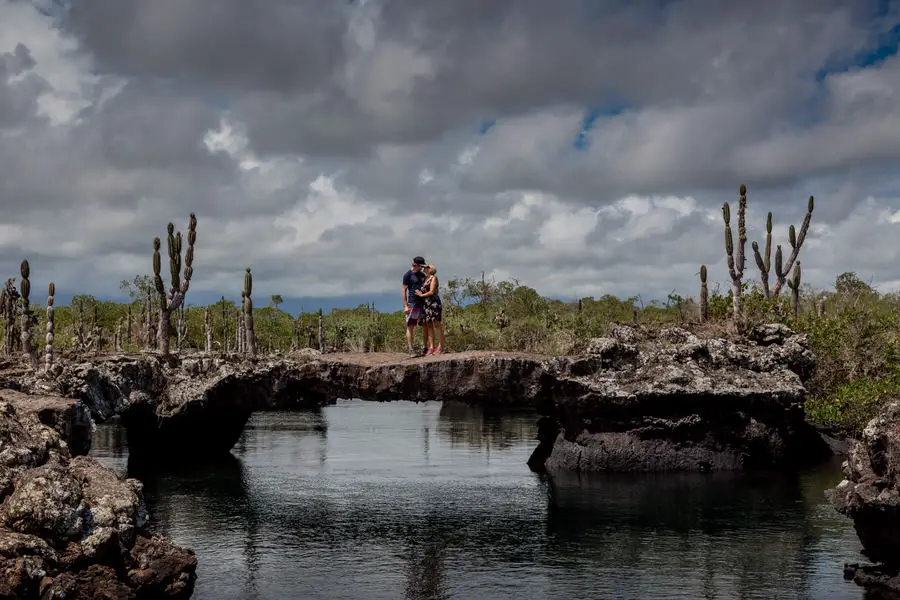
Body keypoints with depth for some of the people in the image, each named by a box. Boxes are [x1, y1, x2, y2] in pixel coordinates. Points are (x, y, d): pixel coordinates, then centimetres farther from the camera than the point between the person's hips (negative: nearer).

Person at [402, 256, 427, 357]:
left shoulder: (422, 275, 16)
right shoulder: (408, 275, -3)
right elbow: (404, 290, -5)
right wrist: (405, 305, -12)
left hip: (423, 303, 6)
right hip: (412, 304, -6)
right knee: (410, 327, -4)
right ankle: (411, 350, -5)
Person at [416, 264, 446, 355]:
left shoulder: (433, 278, -2)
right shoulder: (425, 278, 20)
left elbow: (431, 292, -10)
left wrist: (421, 295, 0)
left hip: (433, 302, -8)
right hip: (425, 304, 8)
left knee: (436, 324, -9)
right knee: (428, 325, 3)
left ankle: (440, 347, -9)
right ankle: (431, 347, 3)